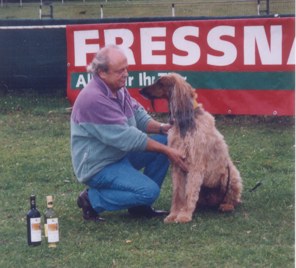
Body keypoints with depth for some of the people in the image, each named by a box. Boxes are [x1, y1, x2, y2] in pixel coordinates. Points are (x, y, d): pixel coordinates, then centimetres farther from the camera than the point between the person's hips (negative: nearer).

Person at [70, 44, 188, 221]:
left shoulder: (118, 89, 2)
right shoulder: (94, 99, -27)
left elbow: (139, 116, 6)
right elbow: (126, 137, -27)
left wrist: (161, 128, -15)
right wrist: (166, 151, -23)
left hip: (120, 153, 10)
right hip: (99, 166, -10)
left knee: (165, 140, -1)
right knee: (149, 191, -23)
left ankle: (140, 205, 7)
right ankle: (93, 200, -4)